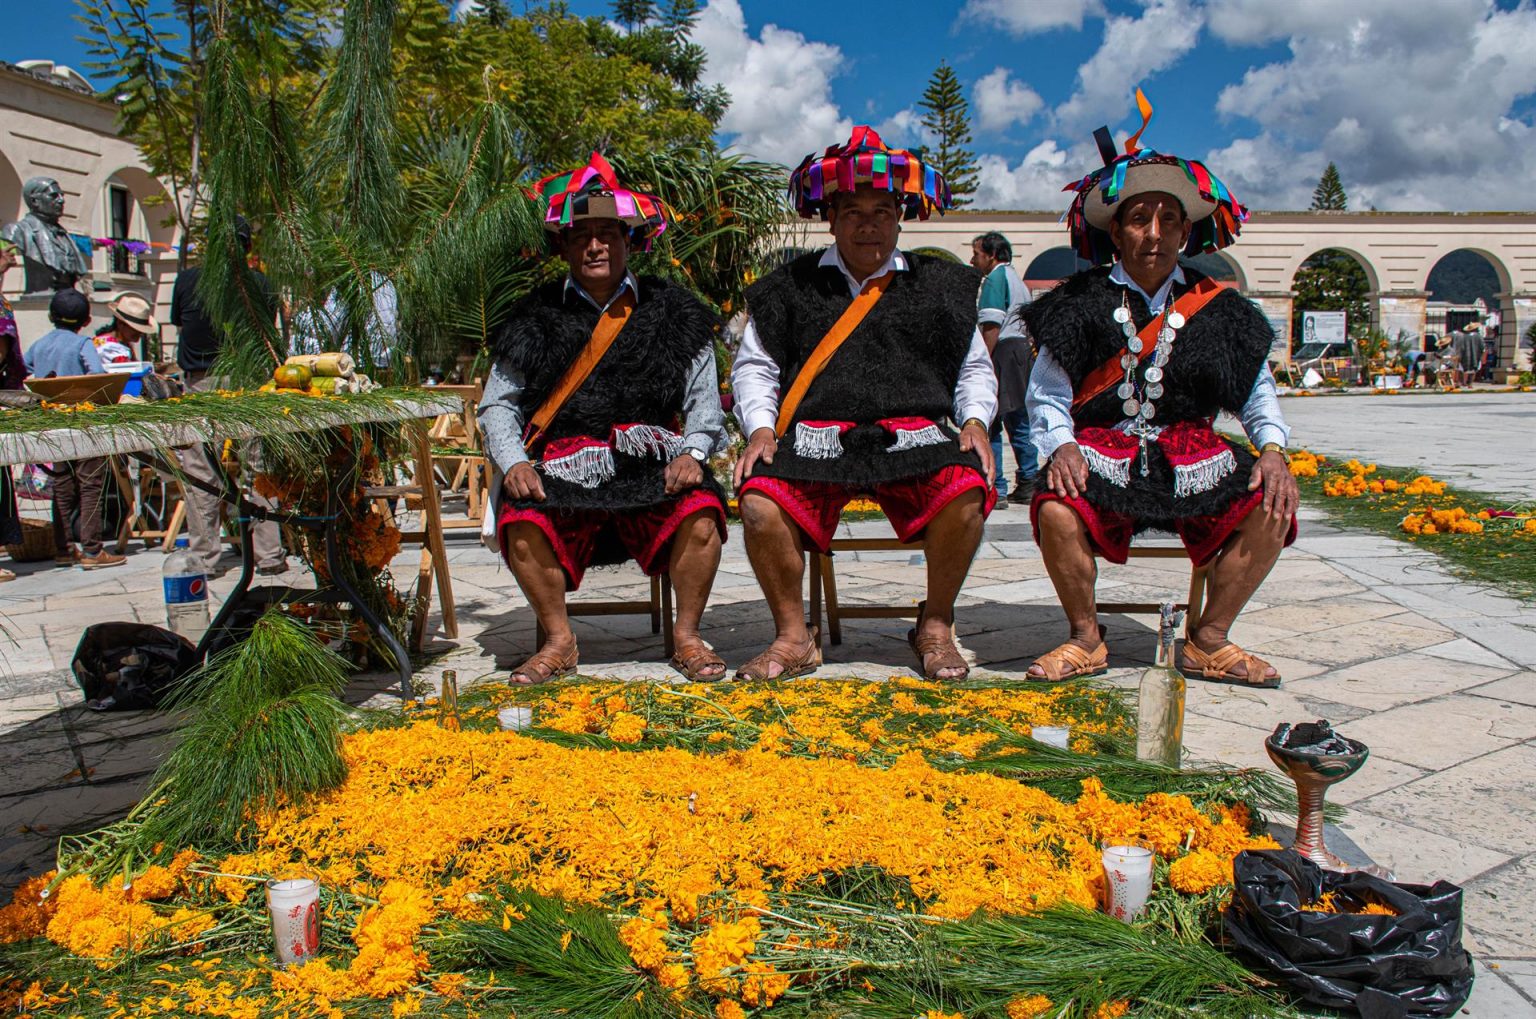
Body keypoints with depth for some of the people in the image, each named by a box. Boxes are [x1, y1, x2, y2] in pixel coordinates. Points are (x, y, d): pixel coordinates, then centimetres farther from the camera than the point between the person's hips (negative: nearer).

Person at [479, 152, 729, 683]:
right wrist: (514, 462, -7)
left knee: (701, 514, -28)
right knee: (522, 524, -27)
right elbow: (497, 404, 11)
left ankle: (685, 635, -6)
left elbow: (704, 402, 9)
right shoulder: (534, 320, 12)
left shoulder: (672, 315, 12)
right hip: (562, 473, 1)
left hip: (651, 465, 0)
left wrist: (692, 452, -10)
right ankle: (559, 641, -5)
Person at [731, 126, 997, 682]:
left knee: (966, 492, -30)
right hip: (815, 439, 0)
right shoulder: (792, 286, 16)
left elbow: (974, 367, 21)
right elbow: (754, 367, 15)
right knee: (760, 504, -29)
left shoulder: (938, 286, 18)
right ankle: (794, 636, -6)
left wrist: (975, 419, 2)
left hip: (913, 435, 1)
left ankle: (935, 626, -6)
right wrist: (760, 426, -2)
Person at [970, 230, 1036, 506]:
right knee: (1020, 423, 13)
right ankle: (1028, 485, 17)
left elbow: (992, 327, -17)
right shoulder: (1016, 279, 21)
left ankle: (995, 491, -6)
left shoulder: (995, 278, -8)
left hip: (1003, 352, -10)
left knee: (990, 424, -6)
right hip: (1024, 351, 10)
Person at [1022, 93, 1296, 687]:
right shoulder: (1082, 305, 3)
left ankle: (1208, 643, 0)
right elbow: (1046, 398, 1)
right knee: (1056, 511, -33)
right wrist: (1061, 444, -19)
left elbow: (1257, 393, 15)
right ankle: (1086, 639, -6)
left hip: (1192, 459, 3)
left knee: (1271, 511, -20)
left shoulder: (1216, 310, 10)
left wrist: (1272, 447, -4)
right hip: (1101, 454, -2)